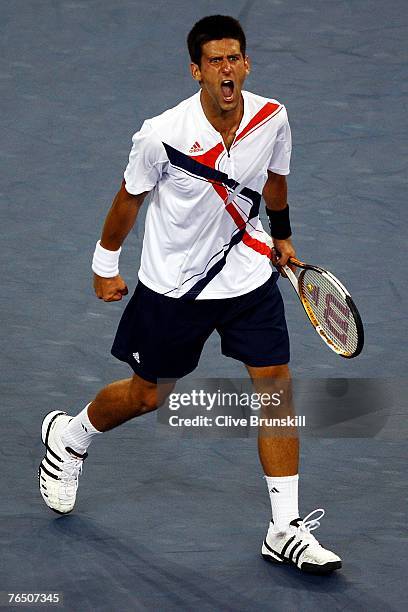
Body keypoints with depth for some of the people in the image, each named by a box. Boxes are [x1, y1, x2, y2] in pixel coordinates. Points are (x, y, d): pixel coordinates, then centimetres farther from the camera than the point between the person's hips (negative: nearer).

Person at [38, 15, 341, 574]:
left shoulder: (272, 119, -13)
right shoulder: (162, 135, -24)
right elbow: (130, 197, -6)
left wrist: (282, 234, 22)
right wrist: (106, 264, 4)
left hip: (248, 273, 3)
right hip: (173, 285, -3)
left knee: (276, 386, -6)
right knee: (147, 397, 13)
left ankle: (285, 529, 2)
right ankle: (67, 437, 45)